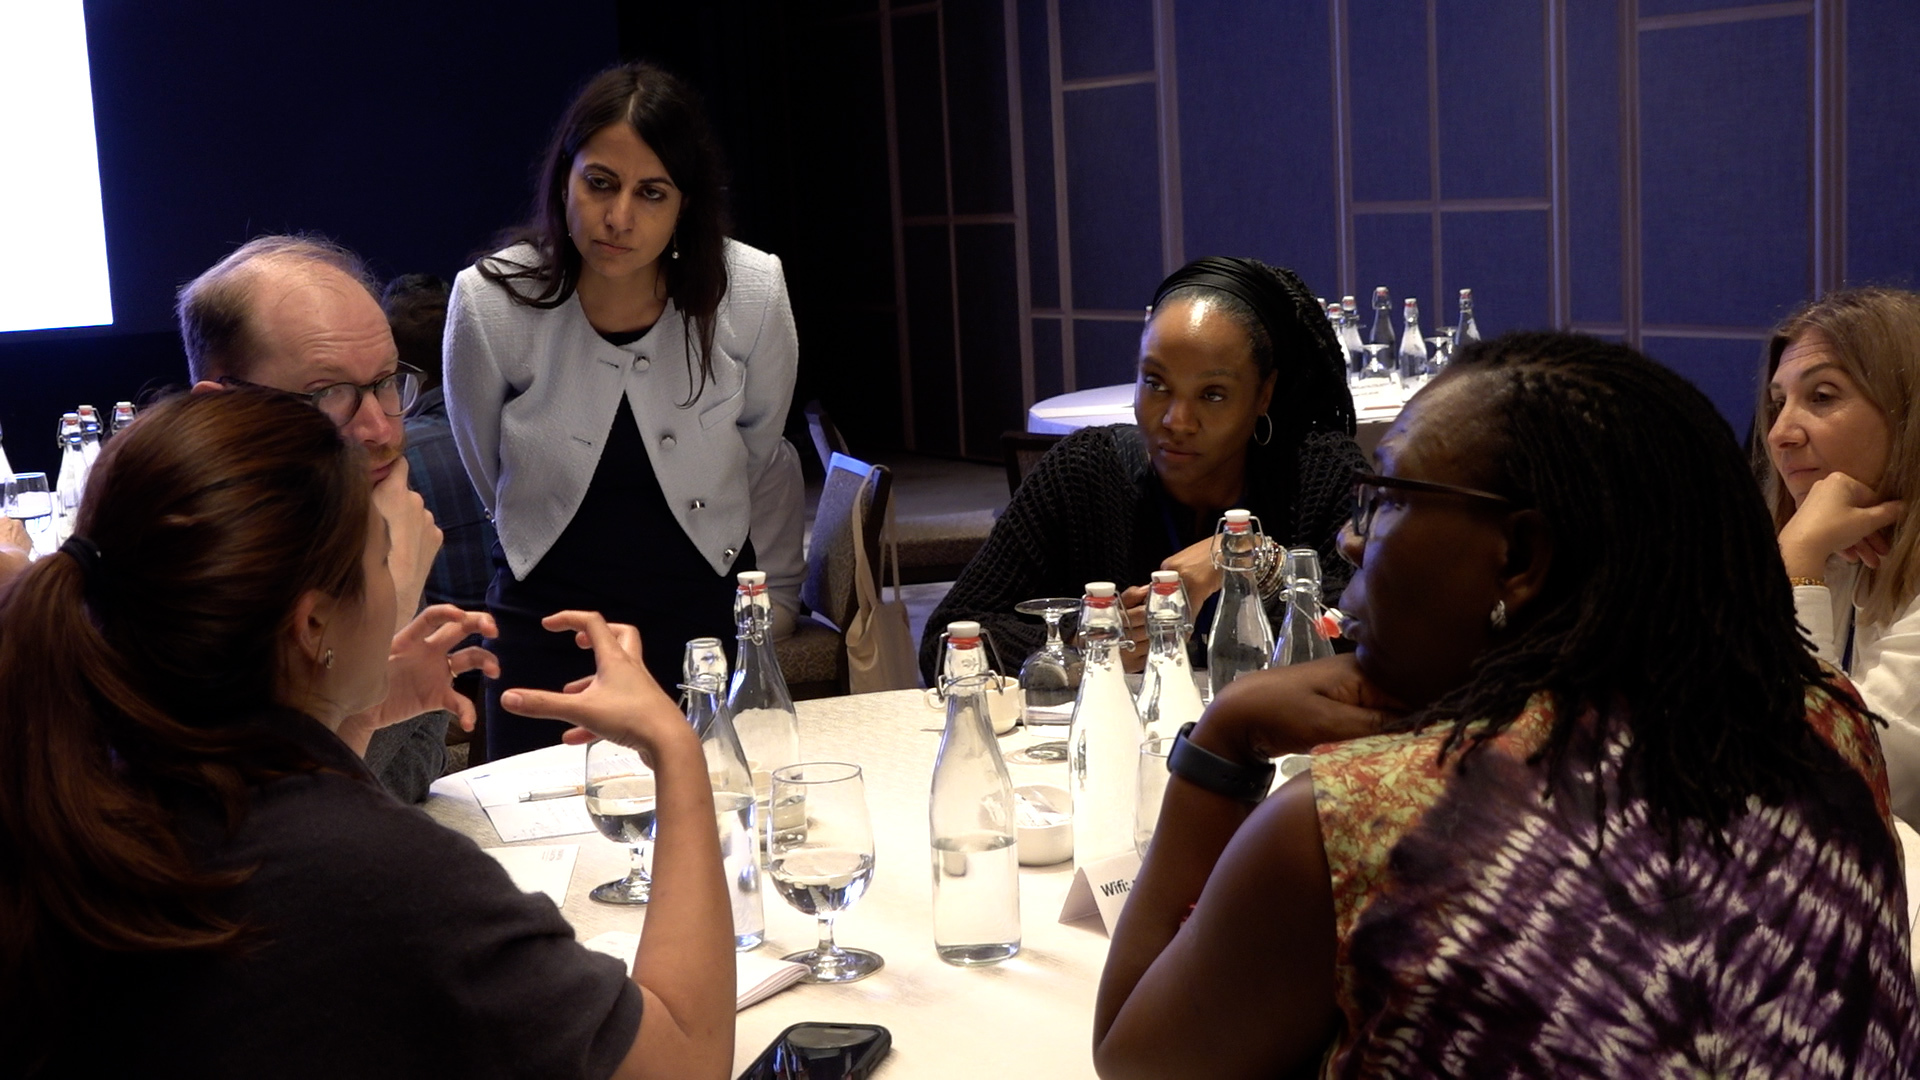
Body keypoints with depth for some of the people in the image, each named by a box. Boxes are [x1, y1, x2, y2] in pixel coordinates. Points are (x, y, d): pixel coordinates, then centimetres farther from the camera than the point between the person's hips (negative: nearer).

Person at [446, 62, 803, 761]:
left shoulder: (752, 291, -13)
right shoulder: (488, 301, -15)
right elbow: (489, 474, 4)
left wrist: (777, 600, 12)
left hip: (710, 618, 1)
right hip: (546, 624, 0)